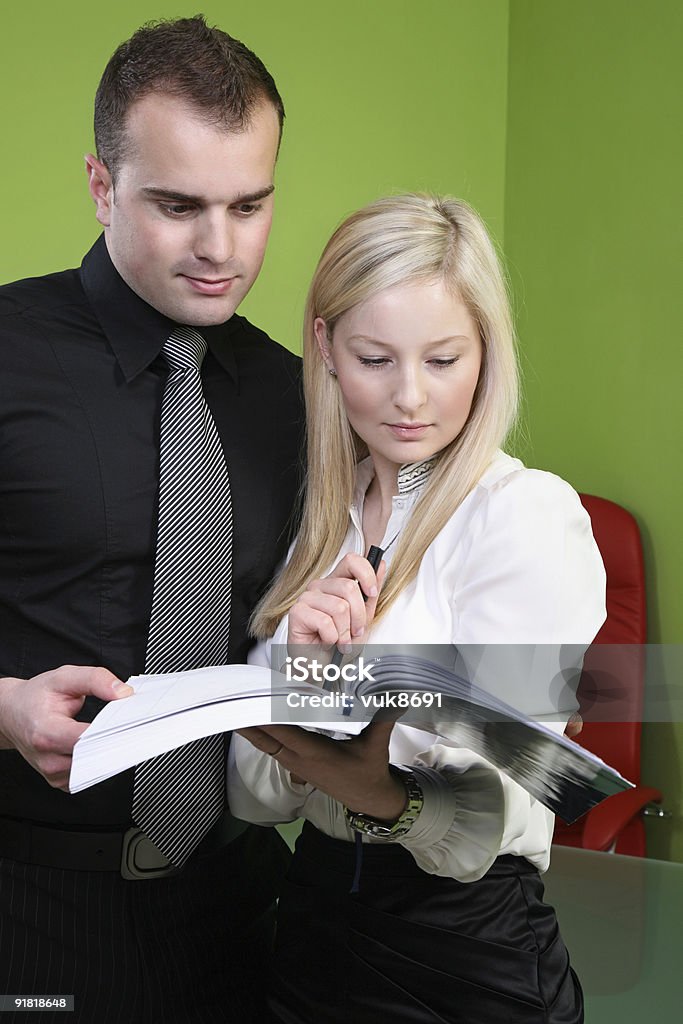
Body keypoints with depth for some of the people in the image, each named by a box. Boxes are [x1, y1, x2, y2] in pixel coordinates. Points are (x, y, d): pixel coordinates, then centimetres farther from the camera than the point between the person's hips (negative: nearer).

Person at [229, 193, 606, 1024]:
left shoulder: (529, 514, -16)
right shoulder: (315, 521, 1)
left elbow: (478, 831, -19)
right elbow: (255, 798, -2)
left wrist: (374, 792, -38)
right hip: (313, 920, 5)